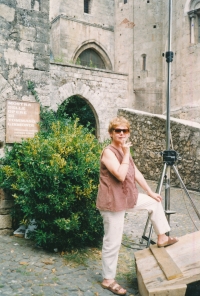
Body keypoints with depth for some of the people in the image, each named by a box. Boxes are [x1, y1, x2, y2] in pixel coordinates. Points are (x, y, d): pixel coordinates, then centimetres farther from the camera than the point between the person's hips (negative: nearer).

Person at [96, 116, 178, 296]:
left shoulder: (124, 150, 9)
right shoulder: (108, 152, -19)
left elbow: (136, 173, 14)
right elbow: (121, 175, -30)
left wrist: (150, 192, 16)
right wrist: (126, 154, -23)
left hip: (128, 197, 9)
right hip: (113, 201, -9)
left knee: (154, 202, 20)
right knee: (113, 242, 1)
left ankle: (162, 238, 34)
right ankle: (108, 280, 17)